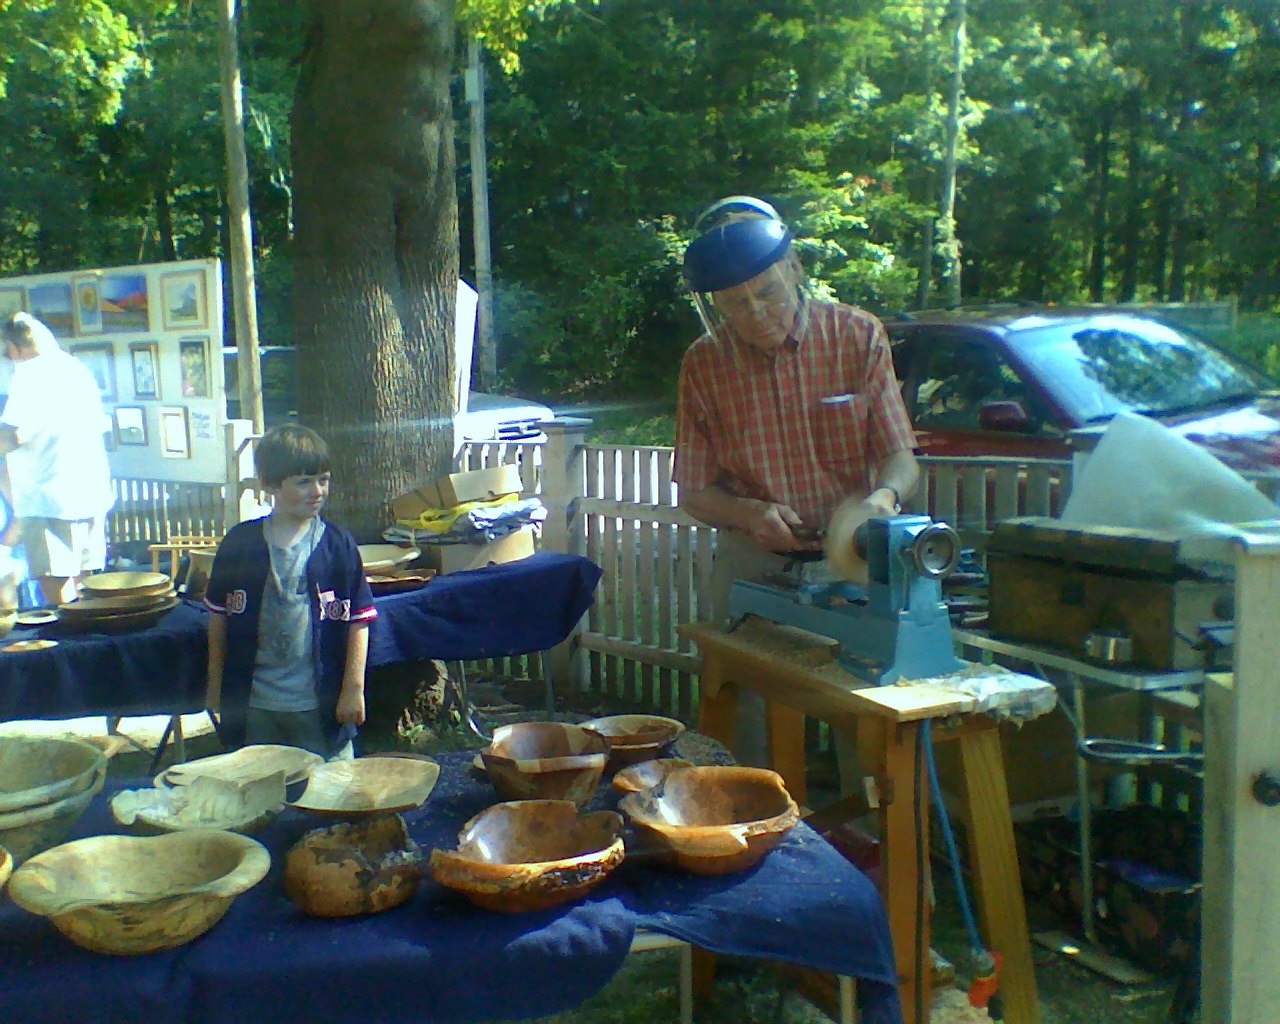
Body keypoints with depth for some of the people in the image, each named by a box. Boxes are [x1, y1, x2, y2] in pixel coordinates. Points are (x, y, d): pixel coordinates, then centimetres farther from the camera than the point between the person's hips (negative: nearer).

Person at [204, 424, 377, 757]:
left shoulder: (338, 545, -6)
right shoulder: (239, 543, -2)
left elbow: (358, 621, -4)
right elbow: (219, 617, 7)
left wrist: (354, 688, -7)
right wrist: (215, 685, 9)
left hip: (320, 702, -2)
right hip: (253, 703, 2)